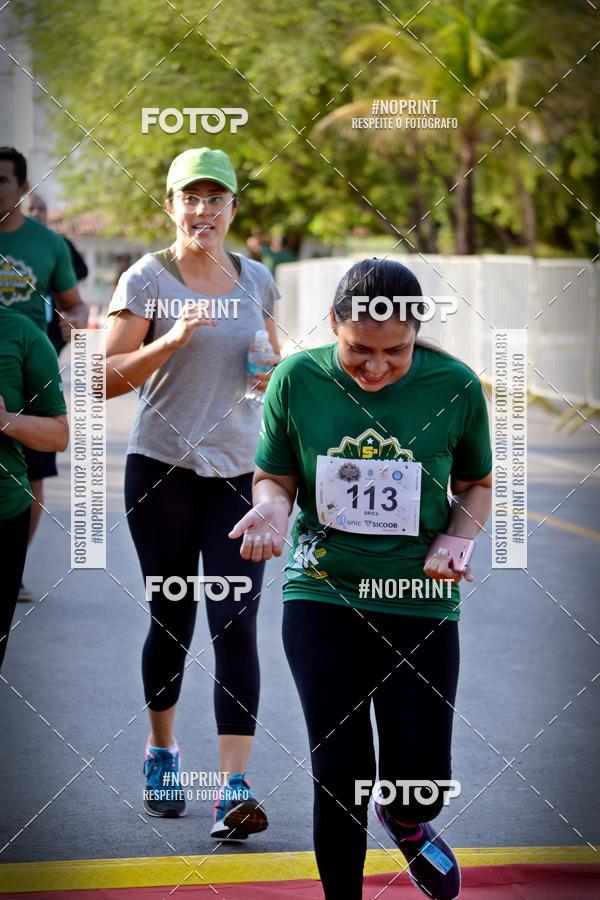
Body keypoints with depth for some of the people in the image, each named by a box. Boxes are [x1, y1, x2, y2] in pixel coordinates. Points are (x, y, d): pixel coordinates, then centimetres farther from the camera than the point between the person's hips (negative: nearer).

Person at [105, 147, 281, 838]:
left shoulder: (255, 280, 9)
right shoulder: (146, 279, -3)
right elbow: (108, 378, -7)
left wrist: (273, 370, -1)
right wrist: (172, 340, -21)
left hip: (239, 470, 2)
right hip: (162, 468, -2)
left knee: (235, 624, -8)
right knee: (171, 619, 9)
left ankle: (234, 790, -11)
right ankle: (160, 751, 33)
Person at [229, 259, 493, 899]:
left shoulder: (455, 387, -7)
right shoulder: (297, 380, -7)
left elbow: (475, 484, 9)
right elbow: (274, 479, 4)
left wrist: (455, 539, -10)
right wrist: (271, 509, -19)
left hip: (420, 603, 1)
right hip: (322, 596, 0)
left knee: (420, 784, 1)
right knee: (339, 772, -3)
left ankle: (405, 822, 39)